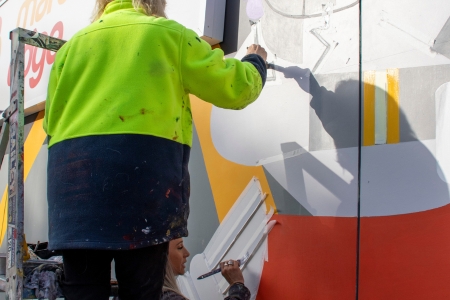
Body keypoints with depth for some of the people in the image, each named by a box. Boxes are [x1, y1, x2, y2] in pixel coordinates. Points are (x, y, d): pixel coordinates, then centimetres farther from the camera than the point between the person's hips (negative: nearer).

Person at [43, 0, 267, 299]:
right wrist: (256, 61, 33)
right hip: (143, 168, -3)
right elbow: (233, 87, 13)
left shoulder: (73, 44, 19)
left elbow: (52, 120, 17)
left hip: (72, 171, 4)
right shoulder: (168, 33, 10)